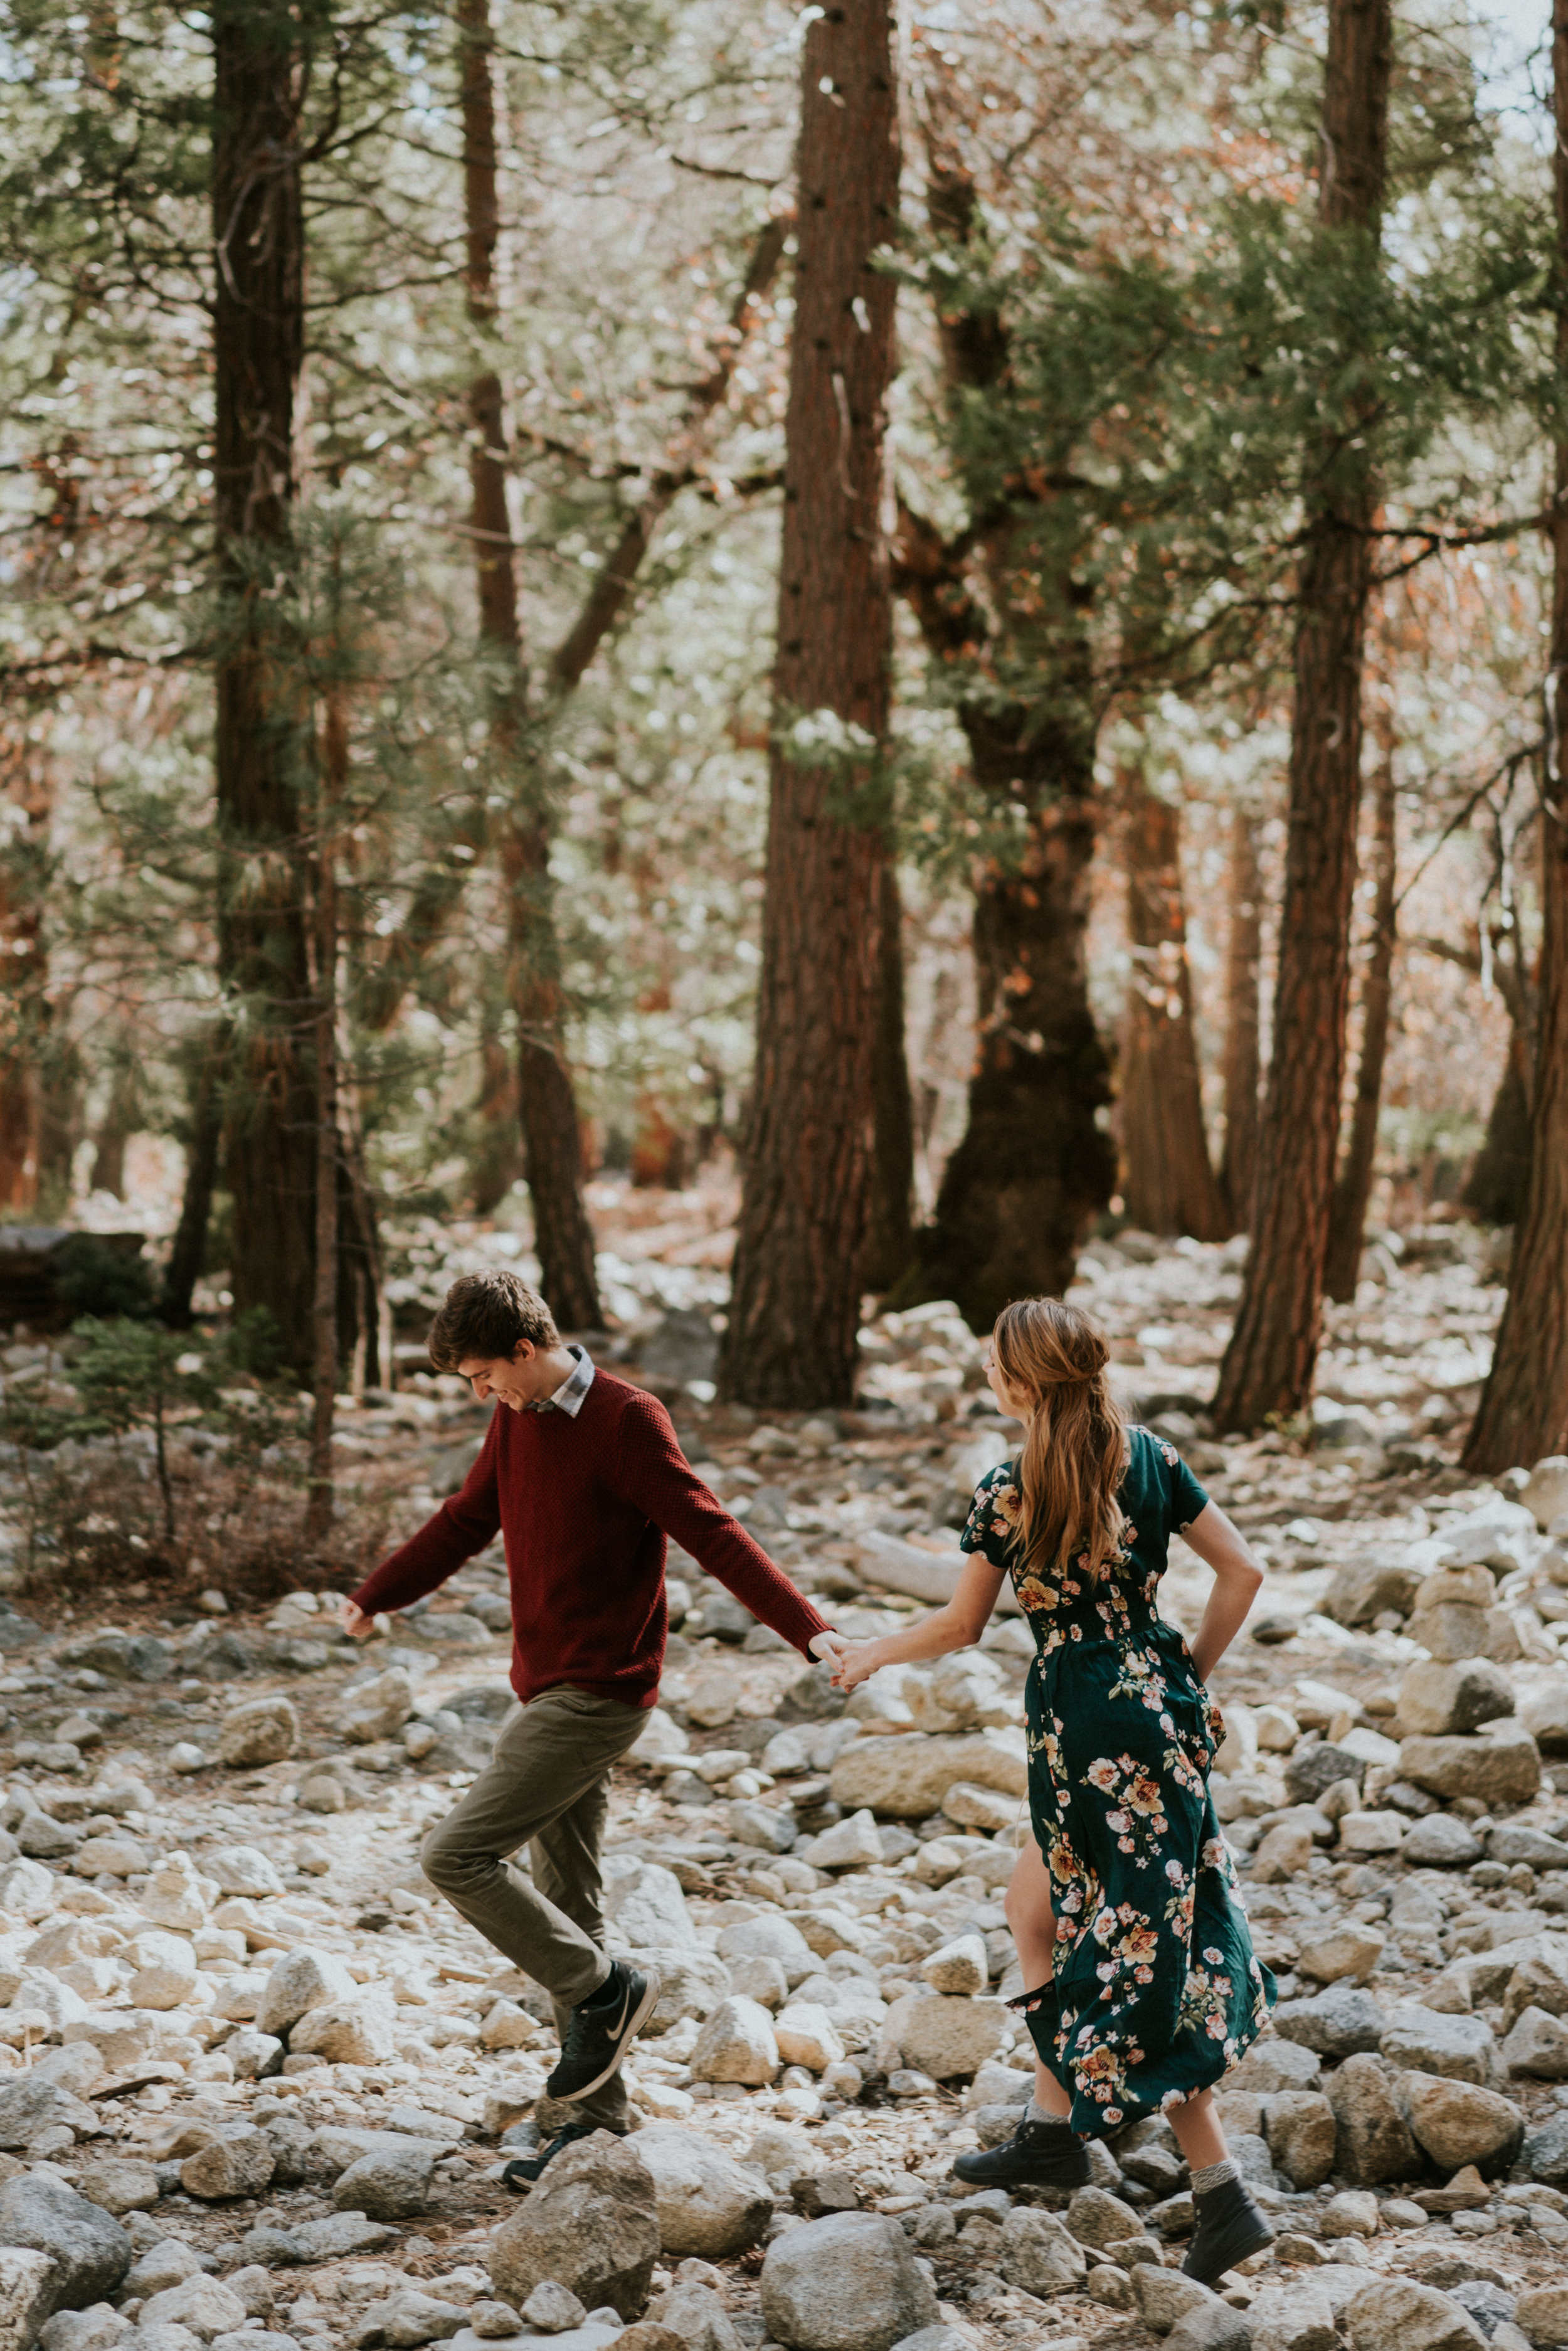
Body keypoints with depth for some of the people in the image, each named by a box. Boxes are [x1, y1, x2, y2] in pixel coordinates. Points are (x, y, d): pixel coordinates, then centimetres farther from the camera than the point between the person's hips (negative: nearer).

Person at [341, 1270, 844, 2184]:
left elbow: (714, 1533, -20)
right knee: (567, 1900, 12)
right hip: (550, 1689, 9)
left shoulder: (627, 1422, -16)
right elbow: (467, 1521, 24)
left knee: (458, 1856, -14)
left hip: (598, 1695, -9)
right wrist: (376, 1596, 33)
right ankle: (600, 2111, 19)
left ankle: (606, 1989, 2)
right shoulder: (518, 1420, 9)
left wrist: (805, 1627, -30)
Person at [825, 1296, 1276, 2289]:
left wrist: (873, 1653, 16)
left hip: (1083, 1723, -7)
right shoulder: (1149, 1458, 2)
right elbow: (1243, 1571, 3)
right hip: (1161, 1710, 7)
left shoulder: (1010, 1492, -12)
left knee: (1131, 1957, -1)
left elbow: (960, 1627, -1)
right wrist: (1194, 1674, 14)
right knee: (1037, 1909, 24)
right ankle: (1053, 2127, 32)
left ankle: (1225, 2196, -3)